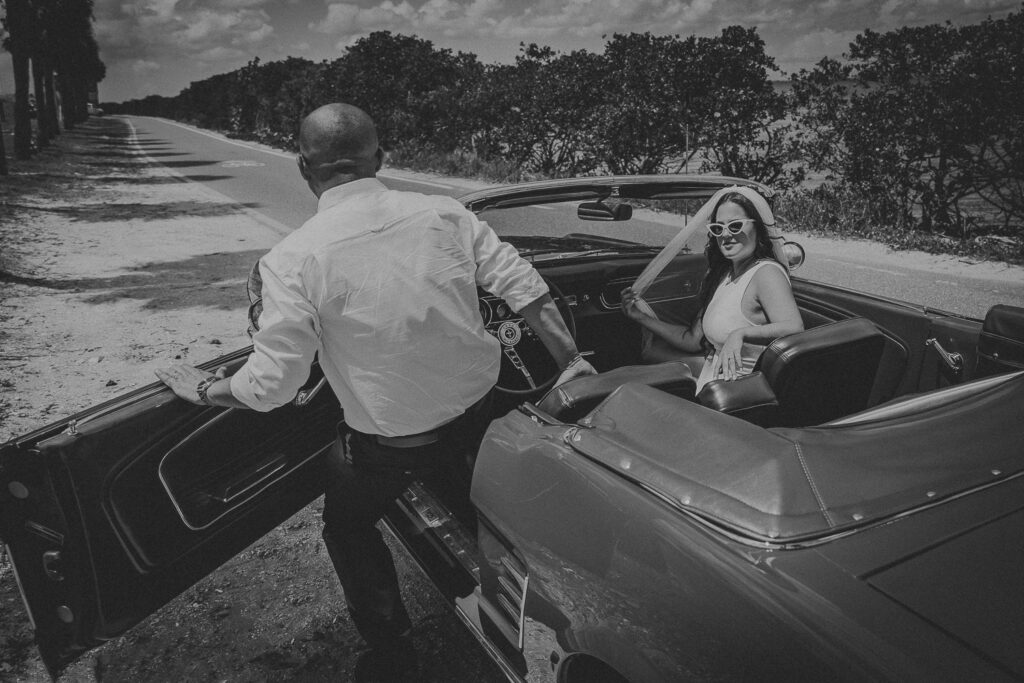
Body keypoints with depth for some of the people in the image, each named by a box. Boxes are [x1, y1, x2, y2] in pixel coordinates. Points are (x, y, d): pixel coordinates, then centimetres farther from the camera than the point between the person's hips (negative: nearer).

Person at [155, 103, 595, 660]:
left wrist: (204, 390, 2)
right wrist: (570, 359, 5)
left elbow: (271, 385, -18)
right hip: (477, 415, 4)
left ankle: (392, 642, 40)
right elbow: (526, 288, -7)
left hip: (389, 443, -3)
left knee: (347, 529, 27)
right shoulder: (445, 215, -9)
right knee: (473, 512, 36)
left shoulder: (291, 260, -20)